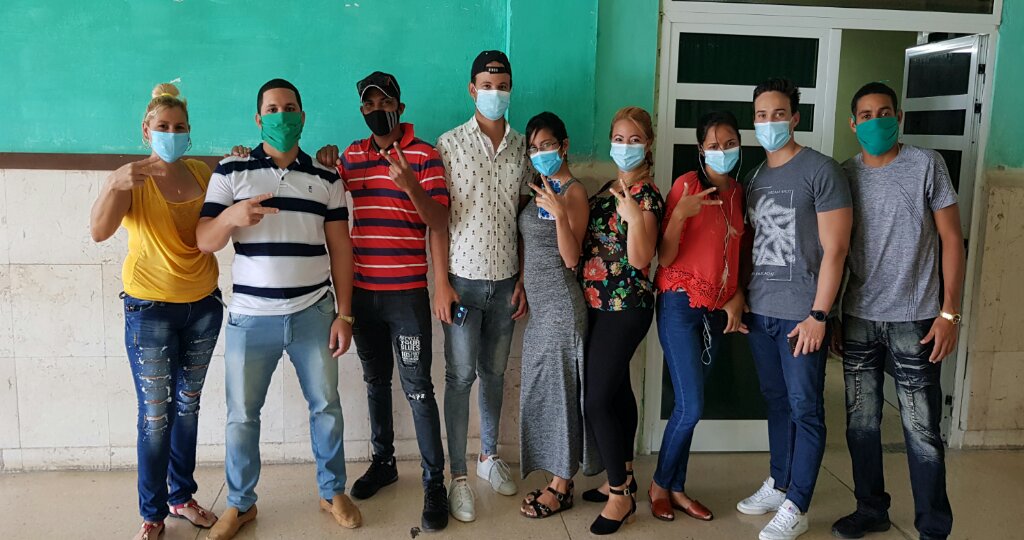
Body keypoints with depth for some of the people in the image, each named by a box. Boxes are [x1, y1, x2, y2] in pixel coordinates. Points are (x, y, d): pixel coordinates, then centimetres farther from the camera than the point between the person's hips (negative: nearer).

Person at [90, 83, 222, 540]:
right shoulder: (130, 179, -6)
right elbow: (99, 231, -21)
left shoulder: (204, 174, 4)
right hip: (150, 310, -3)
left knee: (188, 405, 13)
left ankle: (182, 496, 27)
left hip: (203, 305, 3)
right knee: (155, 416, 1)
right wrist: (115, 185, -37)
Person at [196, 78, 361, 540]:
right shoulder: (231, 171, 1)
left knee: (326, 406, 10)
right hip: (250, 317, -1)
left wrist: (344, 313, -1)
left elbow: (340, 247, 4)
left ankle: (333, 492, 29)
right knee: (242, 415, 8)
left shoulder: (325, 178, 5)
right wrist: (231, 216, -25)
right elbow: (204, 241, -2)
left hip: (314, 314, 1)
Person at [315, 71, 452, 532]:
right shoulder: (350, 156, 9)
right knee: (376, 380, 17)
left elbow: (438, 221, -9)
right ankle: (383, 462, 33)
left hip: (407, 294, -5)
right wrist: (323, 169, 2)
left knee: (417, 388, -3)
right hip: (362, 291, 5)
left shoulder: (423, 155, -6)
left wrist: (410, 185, -27)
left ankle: (434, 482, 7)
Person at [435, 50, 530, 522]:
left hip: (505, 279, 3)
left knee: (494, 372, 14)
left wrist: (524, 280, 3)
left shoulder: (522, 147, 5)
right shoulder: (450, 144, -4)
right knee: (461, 375, 2)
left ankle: (489, 455, 31)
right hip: (463, 278, -3)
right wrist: (441, 281, -10)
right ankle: (458, 476, 12)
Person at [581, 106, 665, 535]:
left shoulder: (647, 195, -12)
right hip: (601, 303, 8)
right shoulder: (608, 188, 12)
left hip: (626, 307, -8)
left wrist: (636, 218, -34)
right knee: (616, 391, 15)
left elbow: (640, 258, -21)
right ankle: (622, 479, 28)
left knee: (596, 400, -8)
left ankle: (621, 496, 5)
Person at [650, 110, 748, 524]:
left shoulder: (740, 193, 9)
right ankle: (659, 484, 15)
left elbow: (738, 254, 16)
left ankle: (676, 488, 24)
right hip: (681, 304, -5)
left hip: (717, 310, 5)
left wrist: (737, 297, 3)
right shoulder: (687, 185, -9)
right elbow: (664, 258, -12)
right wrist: (680, 214, -26)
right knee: (691, 406, -7)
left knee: (688, 405, 10)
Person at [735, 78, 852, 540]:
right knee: (776, 403, 16)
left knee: (805, 409, 2)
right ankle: (778, 483, 30)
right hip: (759, 311, 6)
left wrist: (818, 315, -15)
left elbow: (834, 249, -11)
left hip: (800, 313, -6)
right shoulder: (754, 178, 12)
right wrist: (741, 300, 10)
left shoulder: (821, 171, -7)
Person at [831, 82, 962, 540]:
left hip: (914, 318, -3)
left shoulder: (925, 164, -3)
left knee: (921, 429, 2)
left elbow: (951, 240, -2)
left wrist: (949, 313, -8)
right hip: (857, 317, 3)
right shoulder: (844, 174, 6)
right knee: (861, 422, 10)